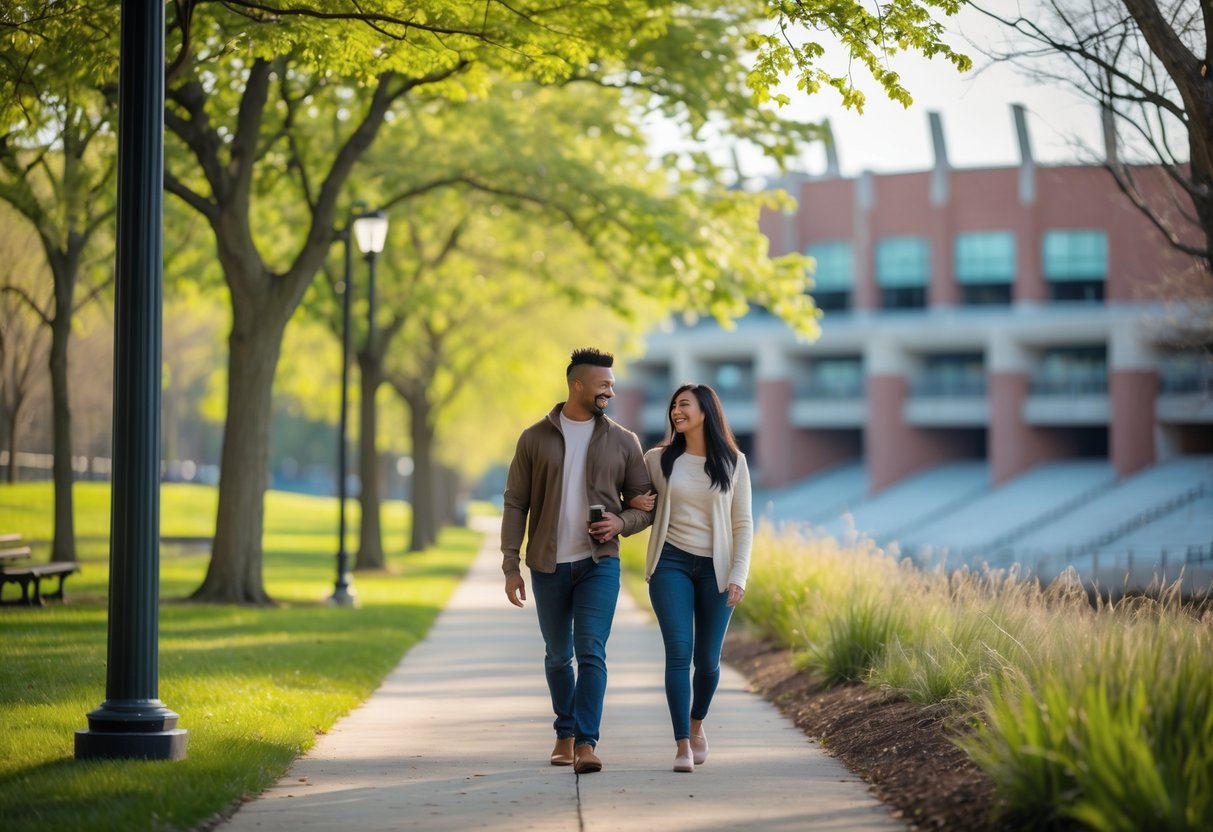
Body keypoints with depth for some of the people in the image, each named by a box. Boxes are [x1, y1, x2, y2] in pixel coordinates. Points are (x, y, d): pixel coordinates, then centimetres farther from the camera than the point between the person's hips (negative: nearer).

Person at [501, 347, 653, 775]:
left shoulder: (622, 441, 3)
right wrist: (511, 565, -4)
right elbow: (516, 503, 1)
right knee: (558, 655, 13)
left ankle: (586, 743, -17)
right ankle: (565, 732, 31)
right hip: (548, 565, 1)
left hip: (599, 562, -1)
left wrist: (621, 522, -14)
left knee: (591, 651, -14)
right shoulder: (535, 438, 1)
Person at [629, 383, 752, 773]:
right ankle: (683, 746, -10)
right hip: (671, 564, 0)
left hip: (715, 569, 0)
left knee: (707, 659, 6)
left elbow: (743, 524, 3)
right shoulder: (659, 459, 4)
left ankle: (697, 726, 33)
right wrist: (633, 503, -3)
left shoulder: (733, 462, 3)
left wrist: (738, 575, -6)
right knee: (679, 653, -11)